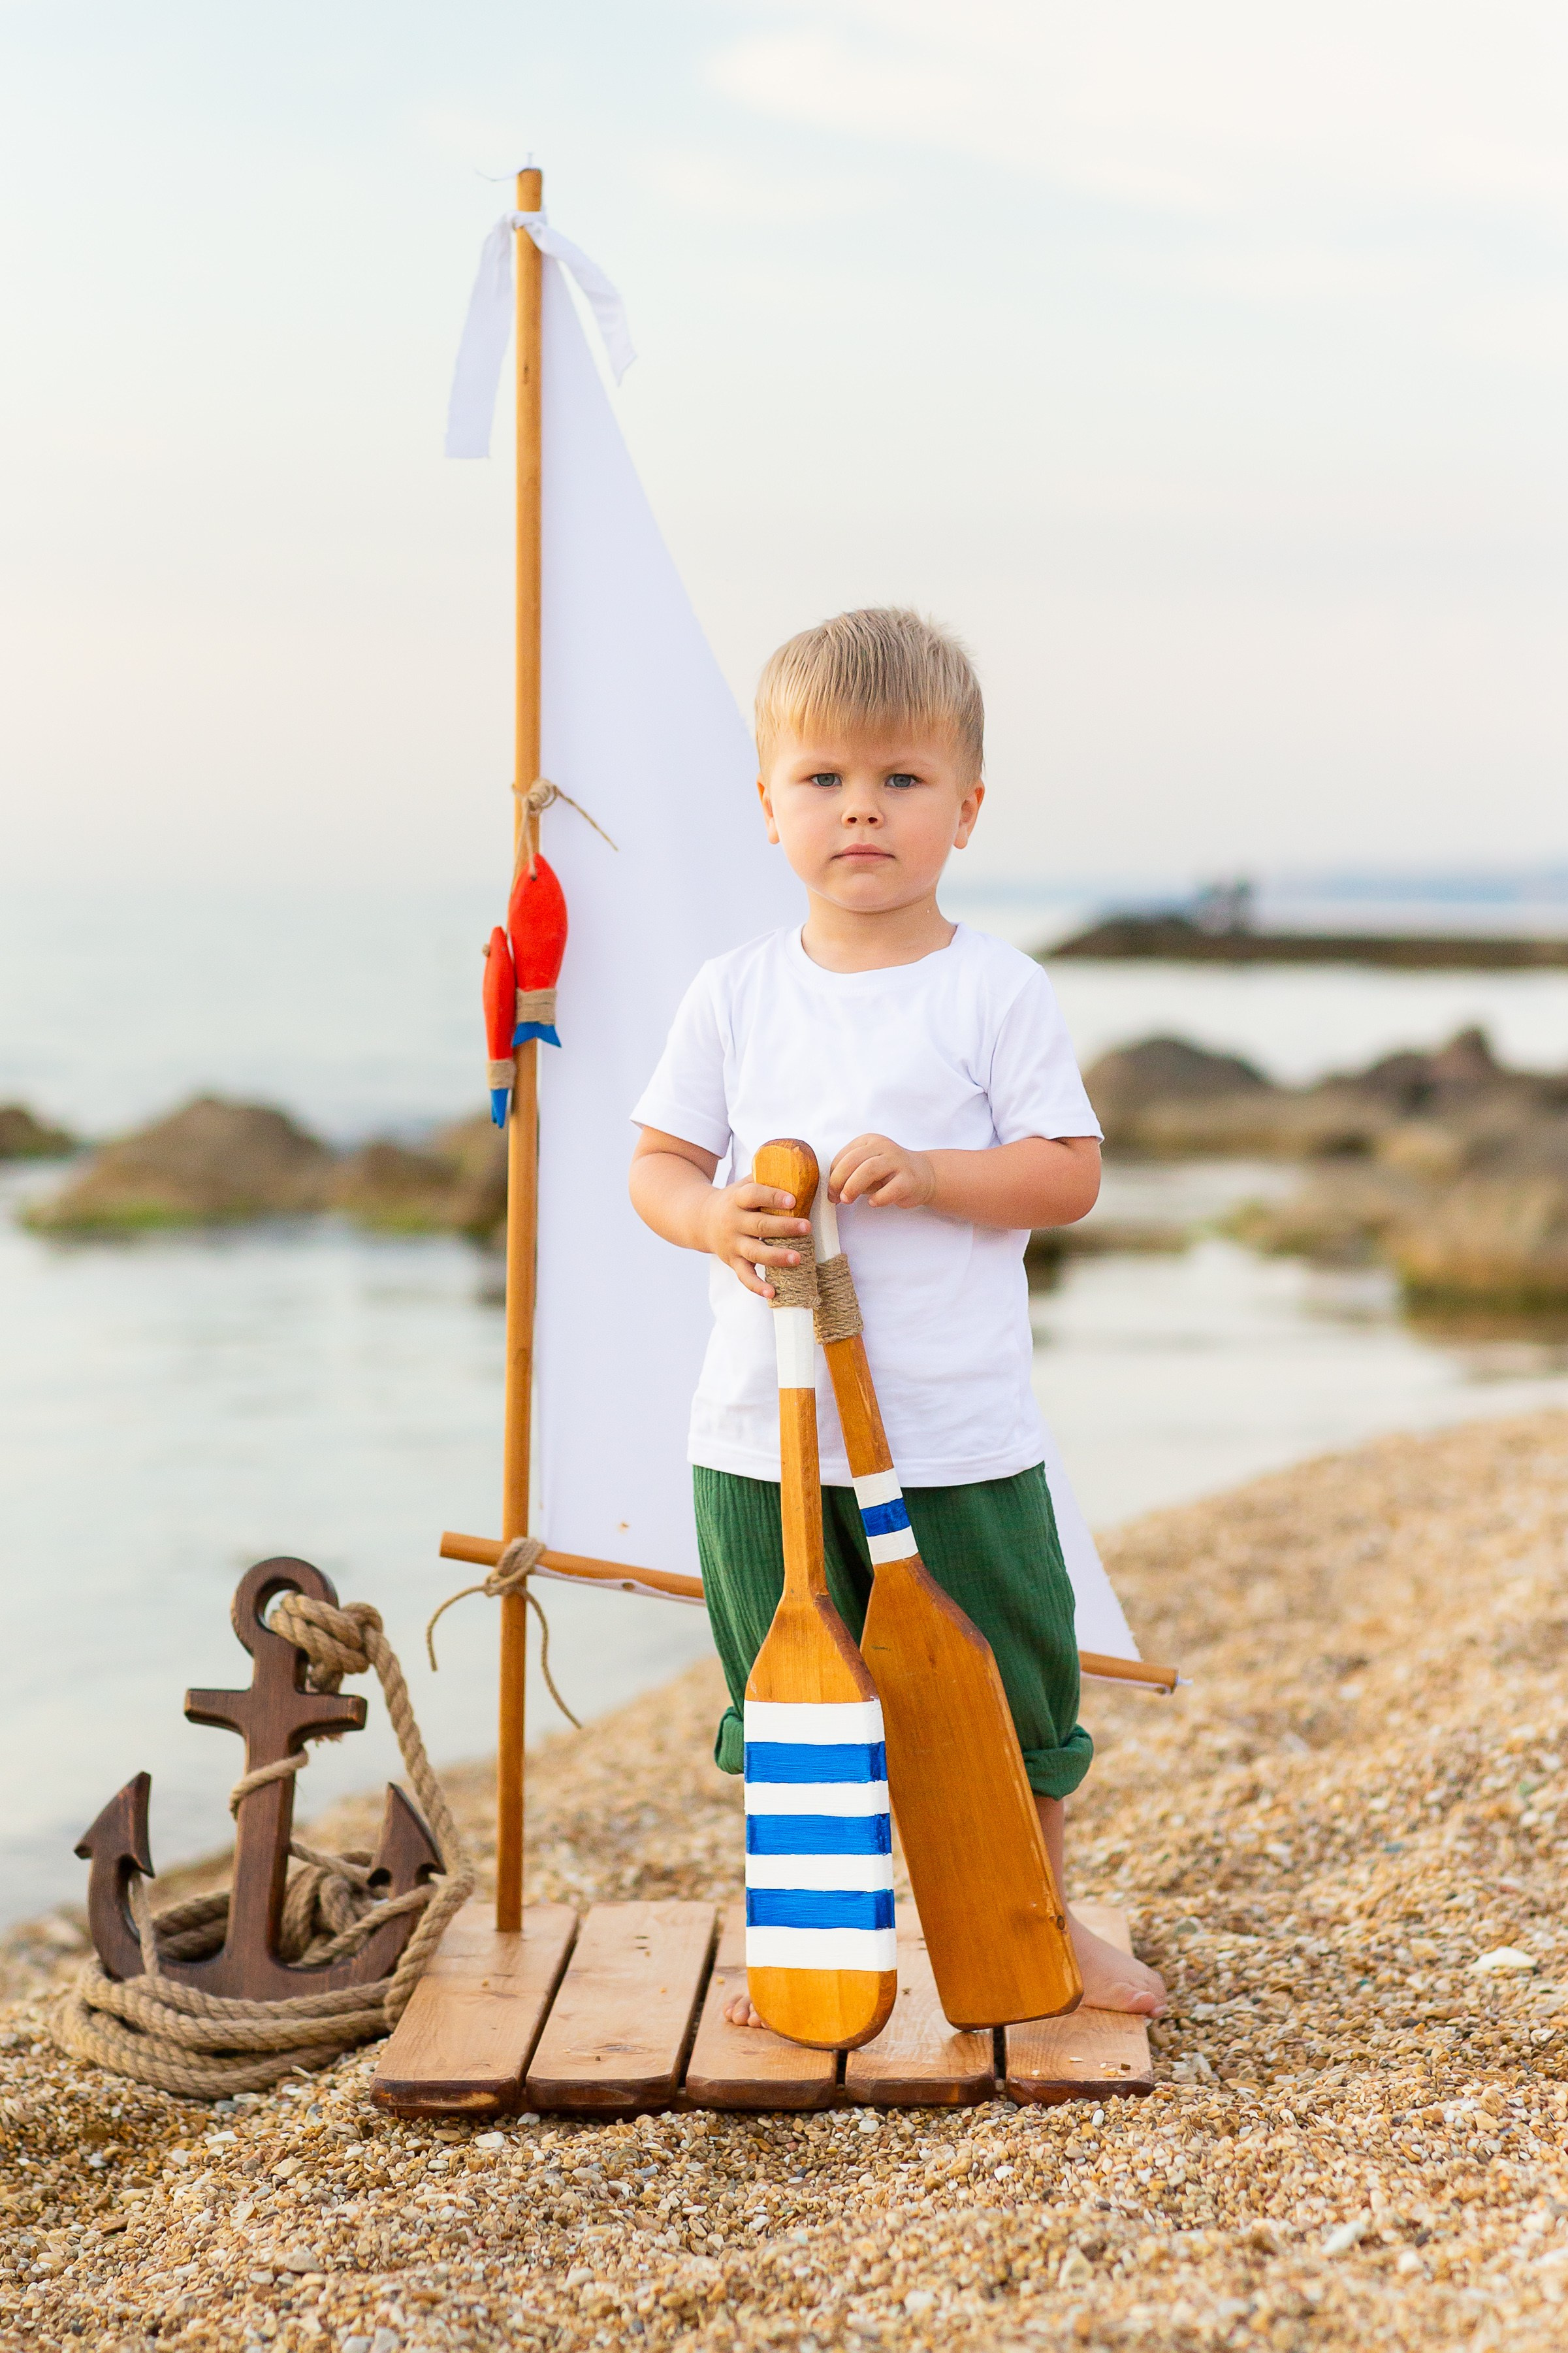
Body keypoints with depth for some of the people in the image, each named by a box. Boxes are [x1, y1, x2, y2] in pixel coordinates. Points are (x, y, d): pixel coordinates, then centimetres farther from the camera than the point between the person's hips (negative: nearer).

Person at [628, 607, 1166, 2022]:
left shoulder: (997, 993, -4)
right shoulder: (734, 996, 4)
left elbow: (1070, 1173, -6)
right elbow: (657, 1162, 7)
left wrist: (926, 1173, -21)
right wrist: (719, 1220, -15)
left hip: (959, 1437, -2)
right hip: (764, 1432, 2)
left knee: (1009, 1697, 10)